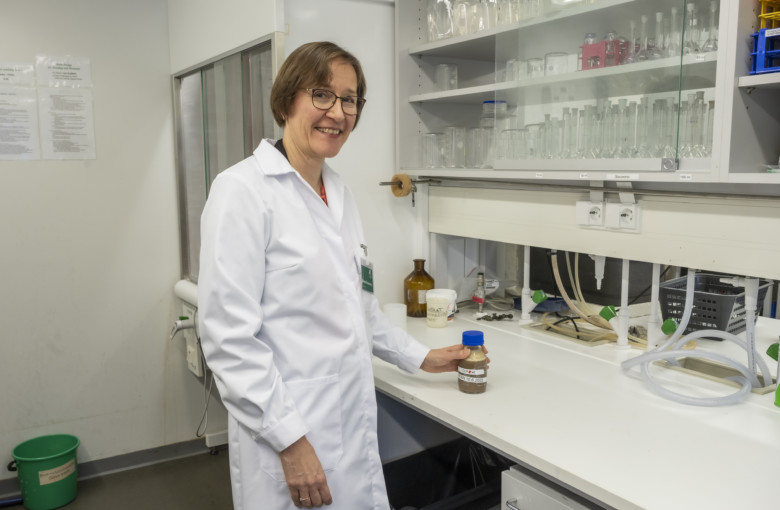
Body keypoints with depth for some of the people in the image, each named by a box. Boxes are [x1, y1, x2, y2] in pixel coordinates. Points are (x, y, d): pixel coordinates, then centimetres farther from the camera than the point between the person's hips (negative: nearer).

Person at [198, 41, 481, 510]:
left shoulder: (340, 194, 9)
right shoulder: (243, 190, -14)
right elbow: (229, 336, -18)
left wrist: (420, 357, 20)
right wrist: (289, 440, -18)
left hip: (355, 424, 7)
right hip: (289, 438, -7)